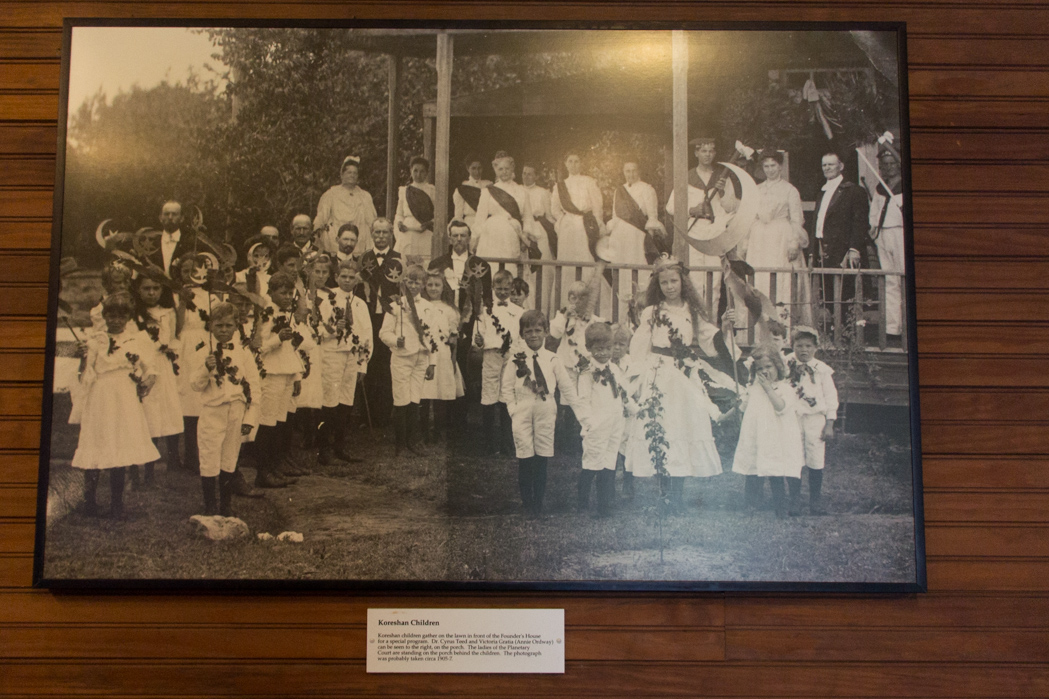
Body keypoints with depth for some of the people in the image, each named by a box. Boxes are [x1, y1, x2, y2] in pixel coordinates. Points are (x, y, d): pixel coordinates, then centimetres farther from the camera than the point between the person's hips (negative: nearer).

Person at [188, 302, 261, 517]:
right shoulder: (203, 353, 0)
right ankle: (210, 507, 12)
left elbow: (254, 385, 3)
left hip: (237, 412, 2)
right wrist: (206, 369, -26)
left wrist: (250, 417, -2)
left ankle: (226, 506, 22)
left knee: (229, 461, 10)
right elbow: (196, 385, -7)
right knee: (209, 461, 0)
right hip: (212, 412, -1)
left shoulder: (244, 353, 4)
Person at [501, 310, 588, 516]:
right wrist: (514, 409, -7)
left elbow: (567, 387, 3)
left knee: (542, 459, 4)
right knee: (525, 459, 1)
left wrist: (583, 412, -1)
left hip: (546, 414, 1)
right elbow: (506, 387, 3)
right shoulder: (516, 359, 0)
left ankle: (538, 503, 17)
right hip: (523, 415, -1)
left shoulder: (552, 359, 2)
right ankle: (527, 503, 16)